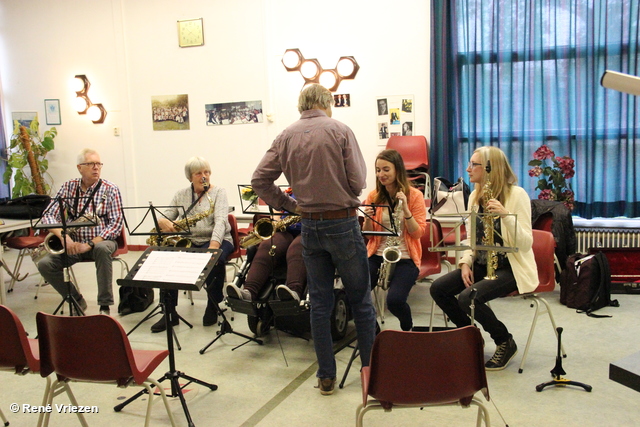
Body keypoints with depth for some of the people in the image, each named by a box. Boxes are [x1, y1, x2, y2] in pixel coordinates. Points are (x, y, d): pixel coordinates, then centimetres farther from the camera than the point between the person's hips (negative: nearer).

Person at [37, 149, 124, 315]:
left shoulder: (110, 189, -6)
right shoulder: (68, 187, 3)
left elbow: (116, 225, -13)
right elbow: (48, 215, -2)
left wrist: (90, 244, -23)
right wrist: (63, 236, -22)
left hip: (101, 241, -3)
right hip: (73, 243, 4)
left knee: (102, 249, -38)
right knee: (44, 264, -18)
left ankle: (105, 306, -28)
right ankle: (77, 301, 4)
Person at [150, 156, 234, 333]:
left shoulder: (219, 192, 0)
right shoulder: (181, 195, 12)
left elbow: (220, 220, -17)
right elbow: (165, 217, 10)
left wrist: (214, 245, -34)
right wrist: (162, 221, -18)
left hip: (215, 240, -3)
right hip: (187, 241, 3)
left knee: (215, 260, -37)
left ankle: (213, 306, -11)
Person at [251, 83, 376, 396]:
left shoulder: (285, 137, 3)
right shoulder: (339, 130, -7)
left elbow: (259, 180, 2)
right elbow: (358, 181, -11)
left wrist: (289, 205, 6)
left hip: (310, 226, 4)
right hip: (342, 223, -4)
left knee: (319, 303, 12)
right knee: (360, 301, 9)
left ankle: (326, 376, 19)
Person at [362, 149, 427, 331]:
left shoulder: (414, 195, -3)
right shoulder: (373, 196, 6)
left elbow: (418, 233, -7)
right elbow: (368, 234, 9)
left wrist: (405, 209, -20)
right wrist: (368, 219, -12)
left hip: (405, 258, -3)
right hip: (377, 255, 3)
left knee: (394, 300, -26)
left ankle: (407, 328, 10)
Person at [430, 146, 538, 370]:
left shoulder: (517, 194, -14)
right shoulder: (475, 196, 7)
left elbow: (525, 243, -20)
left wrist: (505, 214, -33)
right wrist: (466, 262, -3)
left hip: (512, 267, -7)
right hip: (482, 264, 7)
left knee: (467, 297, -28)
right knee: (438, 288, -10)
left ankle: (506, 343, 0)